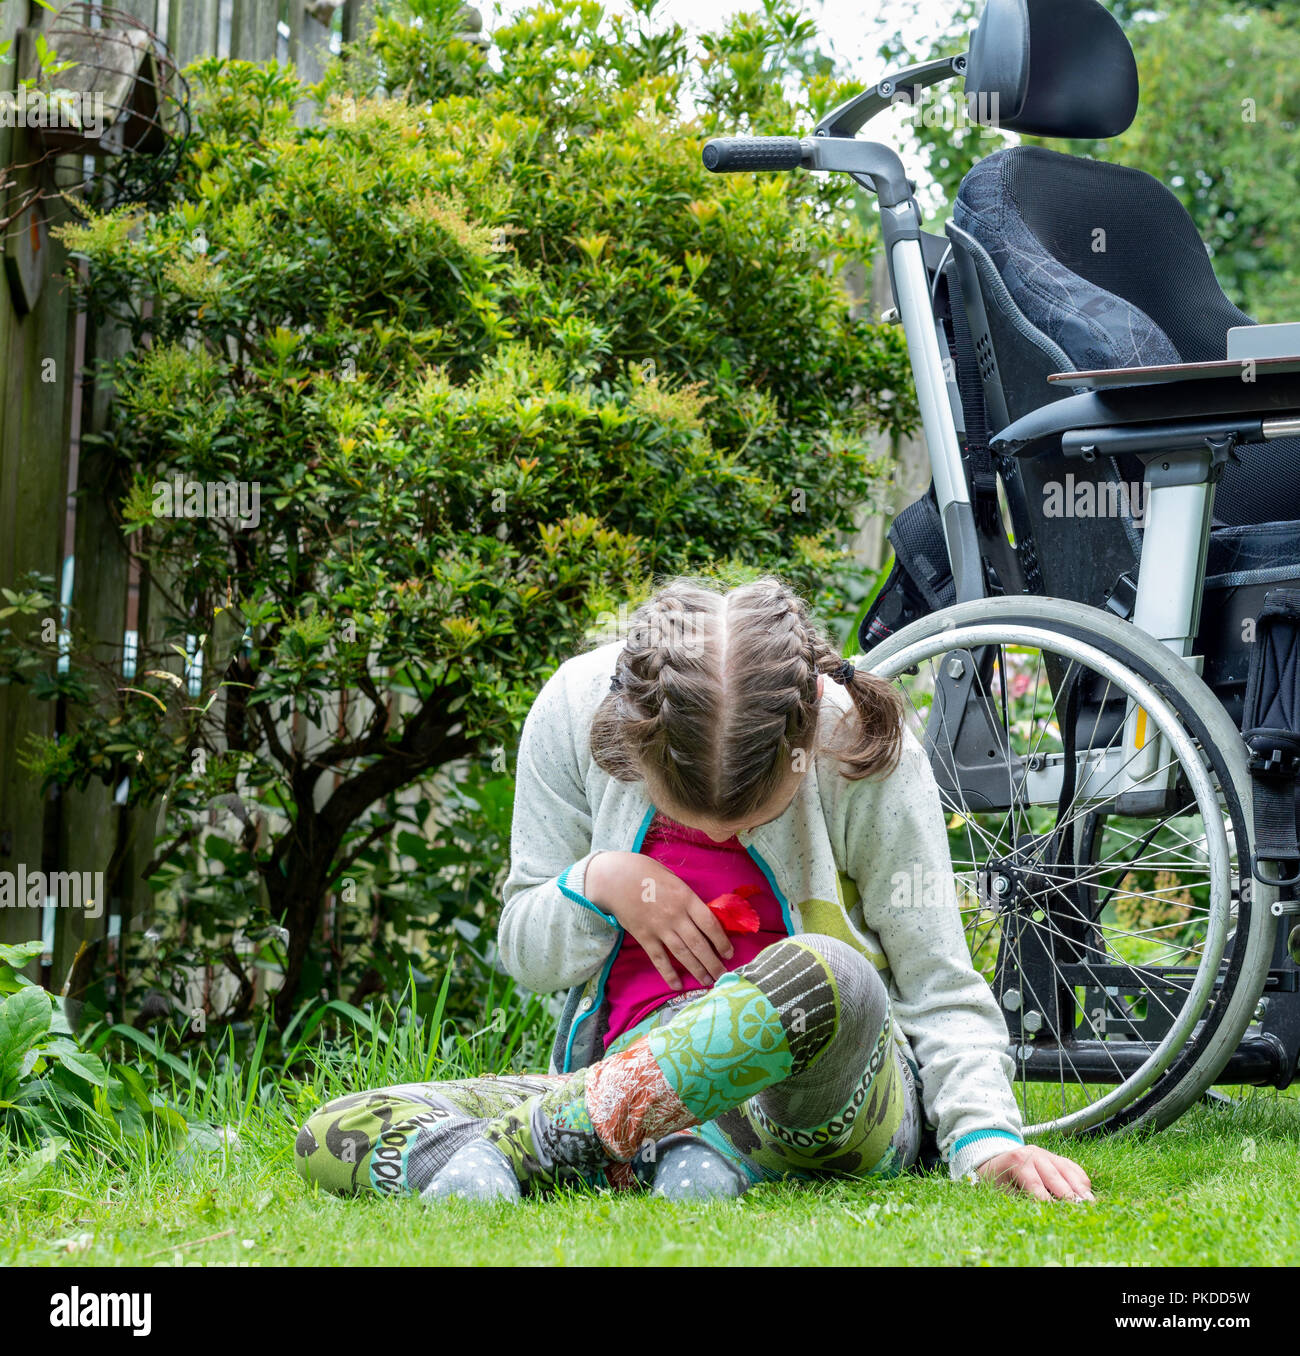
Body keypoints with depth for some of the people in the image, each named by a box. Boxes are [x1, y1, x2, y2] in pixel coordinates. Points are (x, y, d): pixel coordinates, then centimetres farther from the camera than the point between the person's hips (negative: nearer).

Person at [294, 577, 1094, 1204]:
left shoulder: (862, 748, -12)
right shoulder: (575, 709, -6)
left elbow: (940, 990, -7)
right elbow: (525, 955, 8)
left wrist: (986, 1138, -25)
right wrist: (597, 885, -14)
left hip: (827, 1097, -3)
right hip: (629, 1076, 3)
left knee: (824, 978, -40)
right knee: (332, 1137, -18)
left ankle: (527, 1145, -27)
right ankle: (689, 1154, -35)